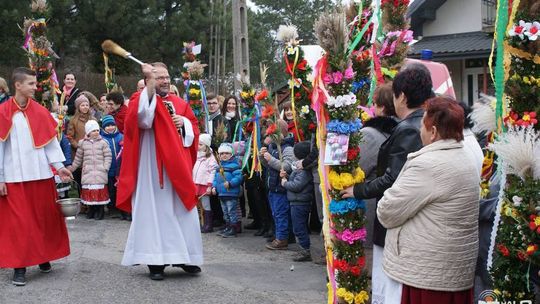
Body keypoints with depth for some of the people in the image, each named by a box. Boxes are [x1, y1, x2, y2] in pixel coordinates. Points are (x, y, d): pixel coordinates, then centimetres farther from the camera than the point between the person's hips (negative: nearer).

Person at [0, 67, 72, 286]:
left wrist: (59, 166, -2)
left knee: (45, 217, 9)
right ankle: (19, 265, 8)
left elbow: (51, 141, 8)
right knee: (18, 221, 0)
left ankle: (43, 256, 26)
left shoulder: (40, 112, 6)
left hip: (41, 174, 3)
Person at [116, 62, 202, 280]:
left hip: (177, 166, 5)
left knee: (183, 211, 7)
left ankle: (184, 257, 20)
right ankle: (155, 261, 3)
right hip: (152, 168, -5)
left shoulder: (180, 104, 14)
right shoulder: (141, 99, -1)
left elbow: (194, 129, 18)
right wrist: (150, 85, -30)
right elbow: (142, 117, -24)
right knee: (154, 211, -3)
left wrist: (184, 123, -4)